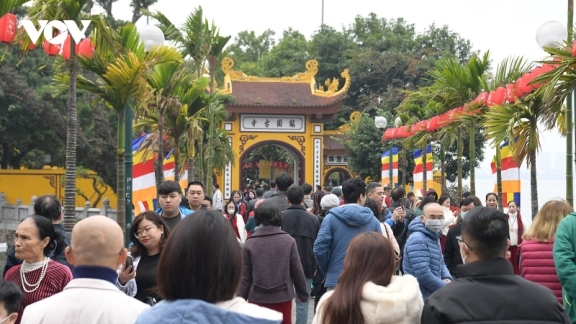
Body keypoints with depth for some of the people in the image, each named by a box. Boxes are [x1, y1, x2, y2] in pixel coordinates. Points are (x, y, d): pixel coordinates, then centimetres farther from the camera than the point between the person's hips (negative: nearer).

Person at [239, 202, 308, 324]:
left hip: (257, 298, 0)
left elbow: (245, 276, -4)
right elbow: (297, 270, -1)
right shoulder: (289, 240, -5)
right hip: (283, 297, 1)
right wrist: (303, 293, 13)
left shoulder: (249, 243, -6)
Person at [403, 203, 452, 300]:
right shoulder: (417, 240, -21)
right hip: (422, 299, -9)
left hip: (435, 295, 9)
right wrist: (446, 287, -14)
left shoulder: (434, 237, 11)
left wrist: (448, 279, -1)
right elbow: (423, 275, -27)